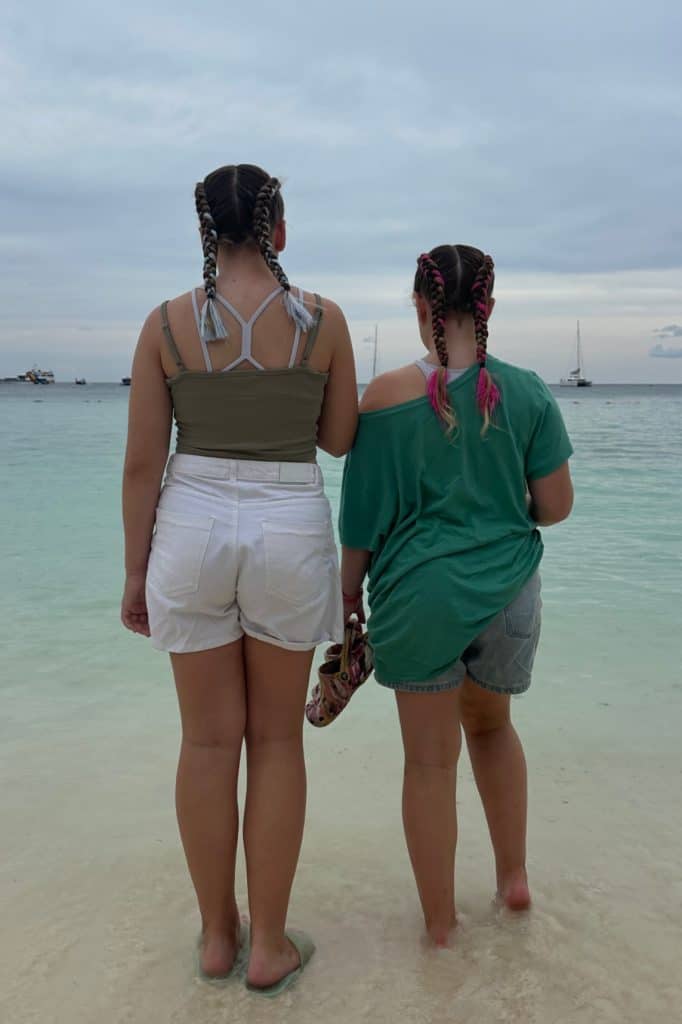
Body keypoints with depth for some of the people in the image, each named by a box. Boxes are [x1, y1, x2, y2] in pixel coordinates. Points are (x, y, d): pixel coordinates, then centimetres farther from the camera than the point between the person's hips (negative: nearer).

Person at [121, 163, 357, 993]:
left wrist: (136, 571, 6)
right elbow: (339, 441, 6)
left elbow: (142, 462, -2)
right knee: (277, 740, 12)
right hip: (289, 531, -1)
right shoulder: (322, 319, -3)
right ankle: (268, 946, 22)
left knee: (208, 740, 12)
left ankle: (216, 933, 28)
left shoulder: (166, 323, -2)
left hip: (192, 528, 1)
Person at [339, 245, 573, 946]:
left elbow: (364, 518, -5)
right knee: (490, 724, 28)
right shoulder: (527, 393, -4)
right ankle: (514, 877, 35)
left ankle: (439, 922, 26)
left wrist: (349, 594, 9)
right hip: (508, 593, 3)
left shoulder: (386, 399, -9)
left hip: (418, 595, -2)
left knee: (430, 760, 10)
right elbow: (555, 507, 0)